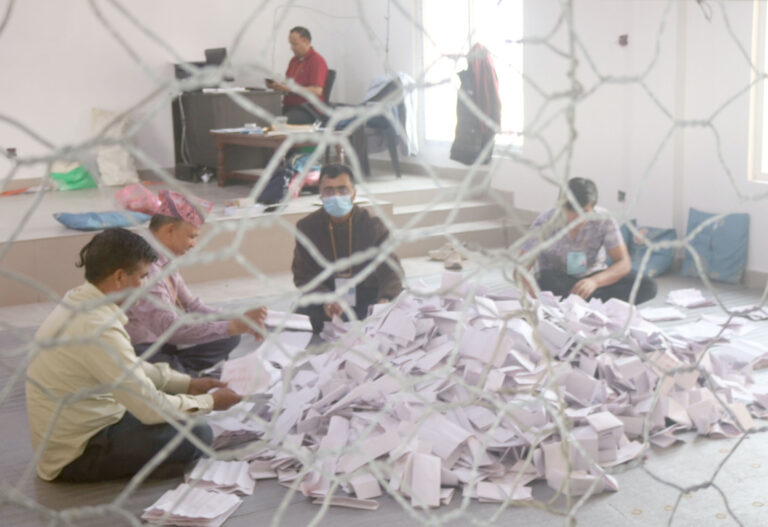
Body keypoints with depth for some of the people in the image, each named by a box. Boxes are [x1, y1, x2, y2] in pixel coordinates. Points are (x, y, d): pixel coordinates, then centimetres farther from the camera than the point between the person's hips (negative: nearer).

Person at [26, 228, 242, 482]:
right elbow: (151, 408, -23)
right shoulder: (98, 328, -29)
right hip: (76, 455, -9)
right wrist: (210, 402, -9)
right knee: (197, 434, -16)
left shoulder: (78, 301, 0)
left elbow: (131, 367, 13)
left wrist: (188, 383, 9)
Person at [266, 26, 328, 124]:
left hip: (309, 108, -8)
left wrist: (290, 89, -20)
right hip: (289, 107, 8)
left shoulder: (317, 60, -5)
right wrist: (277, 86, 2)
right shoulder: (294, 60, 21)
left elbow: (317, 91, -16)